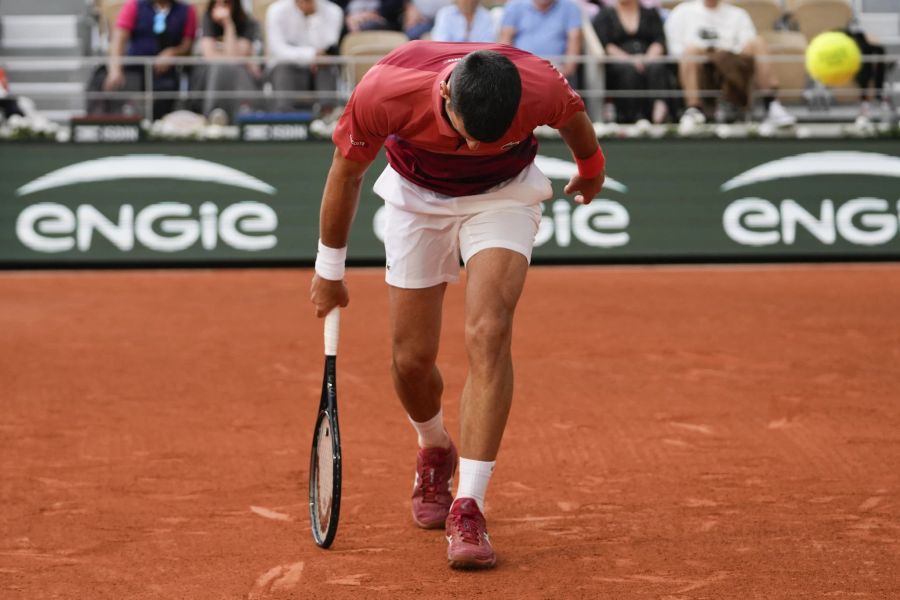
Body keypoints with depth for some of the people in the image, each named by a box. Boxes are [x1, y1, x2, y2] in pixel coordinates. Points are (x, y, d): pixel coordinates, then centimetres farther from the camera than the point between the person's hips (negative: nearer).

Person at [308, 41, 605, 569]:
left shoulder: (540, 89, -35)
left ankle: (468, 509, -21)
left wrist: (592, 168, 15)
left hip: (504, 195, -1)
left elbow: (575, 118, -6)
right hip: (417, 194, 1)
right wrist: (330, 268, -1)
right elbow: (347, 171, -13)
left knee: (488, 334, -22)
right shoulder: (385, 92, -35)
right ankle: (435, 451, 37)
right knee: (412, 357, 2)